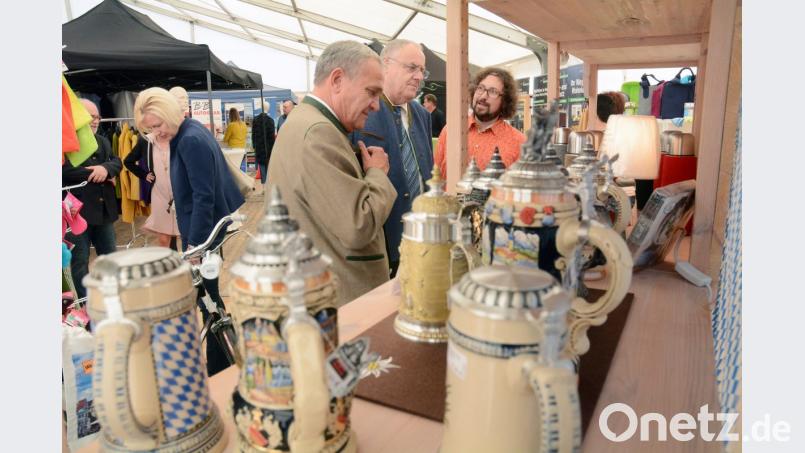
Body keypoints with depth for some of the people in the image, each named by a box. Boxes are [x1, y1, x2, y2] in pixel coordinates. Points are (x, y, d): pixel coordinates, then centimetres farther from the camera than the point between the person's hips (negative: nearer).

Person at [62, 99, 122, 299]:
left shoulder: (103, 141, 14)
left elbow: (117, 162, 4)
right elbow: (66, 171, -23)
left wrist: (106, 168, -18)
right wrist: (98, 174, -16)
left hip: (103, 210, 7)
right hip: (77, 212, -7)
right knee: (80, 260, 6)